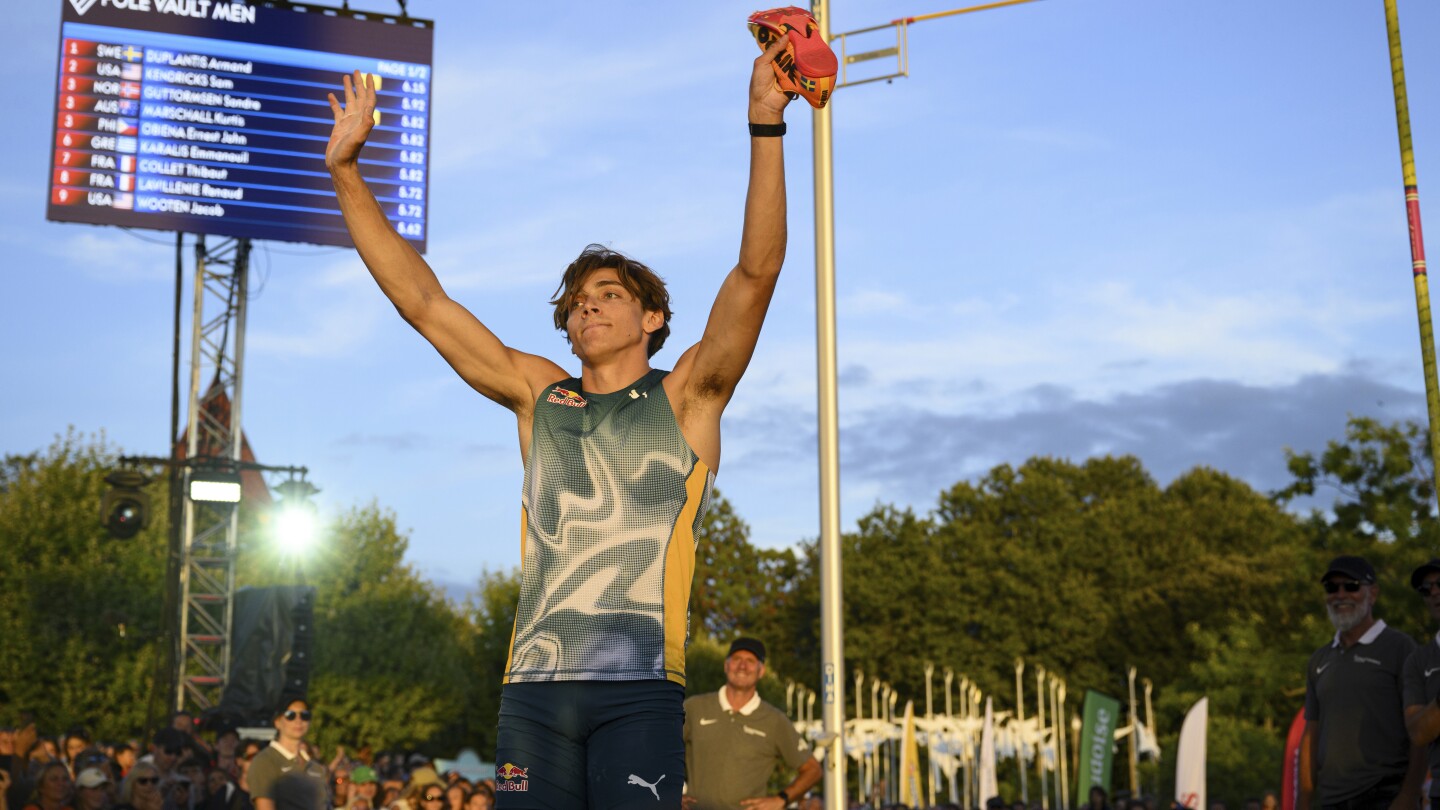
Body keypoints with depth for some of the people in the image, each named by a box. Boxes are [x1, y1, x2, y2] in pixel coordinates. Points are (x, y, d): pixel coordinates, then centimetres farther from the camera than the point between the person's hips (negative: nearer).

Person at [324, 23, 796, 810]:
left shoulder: (684, 398, 8)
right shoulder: (538, 396, 17)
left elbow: (757, 272, -4)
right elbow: (421, 301, 17)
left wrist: (765, 130, -10)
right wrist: (348, 172, 15)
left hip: (639, 688, -3)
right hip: (532, 687, 3)